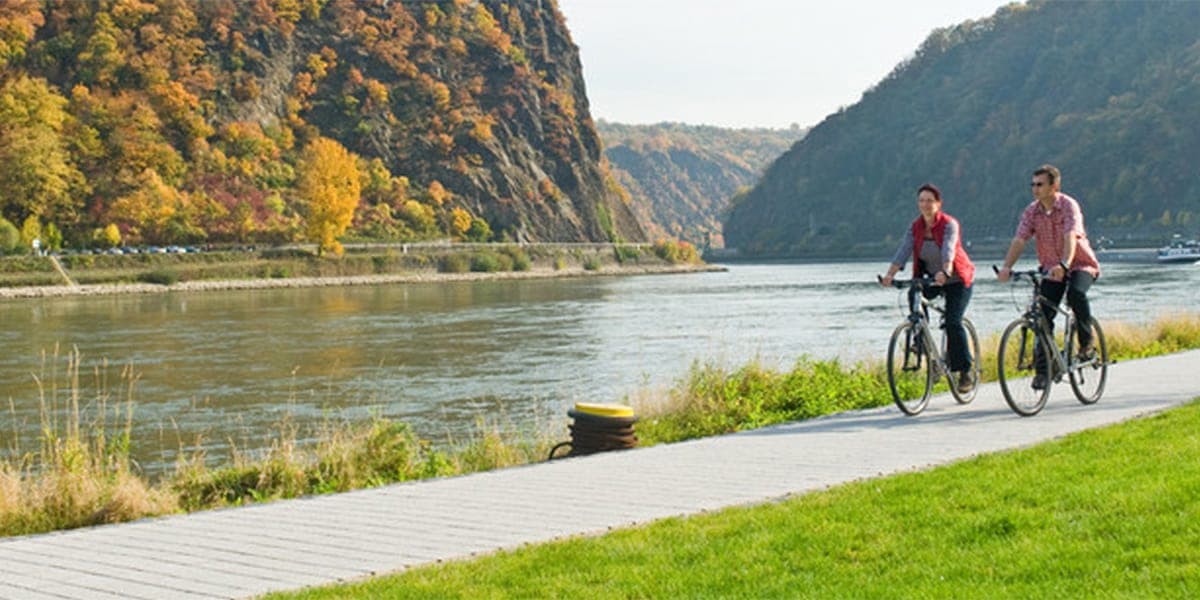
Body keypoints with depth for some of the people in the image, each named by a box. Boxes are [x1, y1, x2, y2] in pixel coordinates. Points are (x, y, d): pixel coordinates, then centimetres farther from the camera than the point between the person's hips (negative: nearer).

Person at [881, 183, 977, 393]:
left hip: (957, 280, -5)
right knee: (914, 297, -25)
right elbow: (903, 251, -19)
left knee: (953, 322, -16)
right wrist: (890, 274, -35)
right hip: (931, 278, 5)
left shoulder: (949, 224, -19)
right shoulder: (915, 228, -6)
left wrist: (944, 272, -54)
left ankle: (966, 370, -4)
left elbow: (949, 250, -36)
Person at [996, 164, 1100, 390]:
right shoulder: (1032, 211, -4)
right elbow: (1019, 240, -13)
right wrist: (1006, 267, -30)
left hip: (1080, 265, -4)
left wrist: (1064, 265, -50)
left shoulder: (1069, 206, -18)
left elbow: (1070, 237, -33)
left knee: (1076, 294, -34)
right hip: (1051, 269, 5)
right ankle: (1043, 369, 1)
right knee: (1043, 315, -7)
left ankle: (1087, 342, -10)